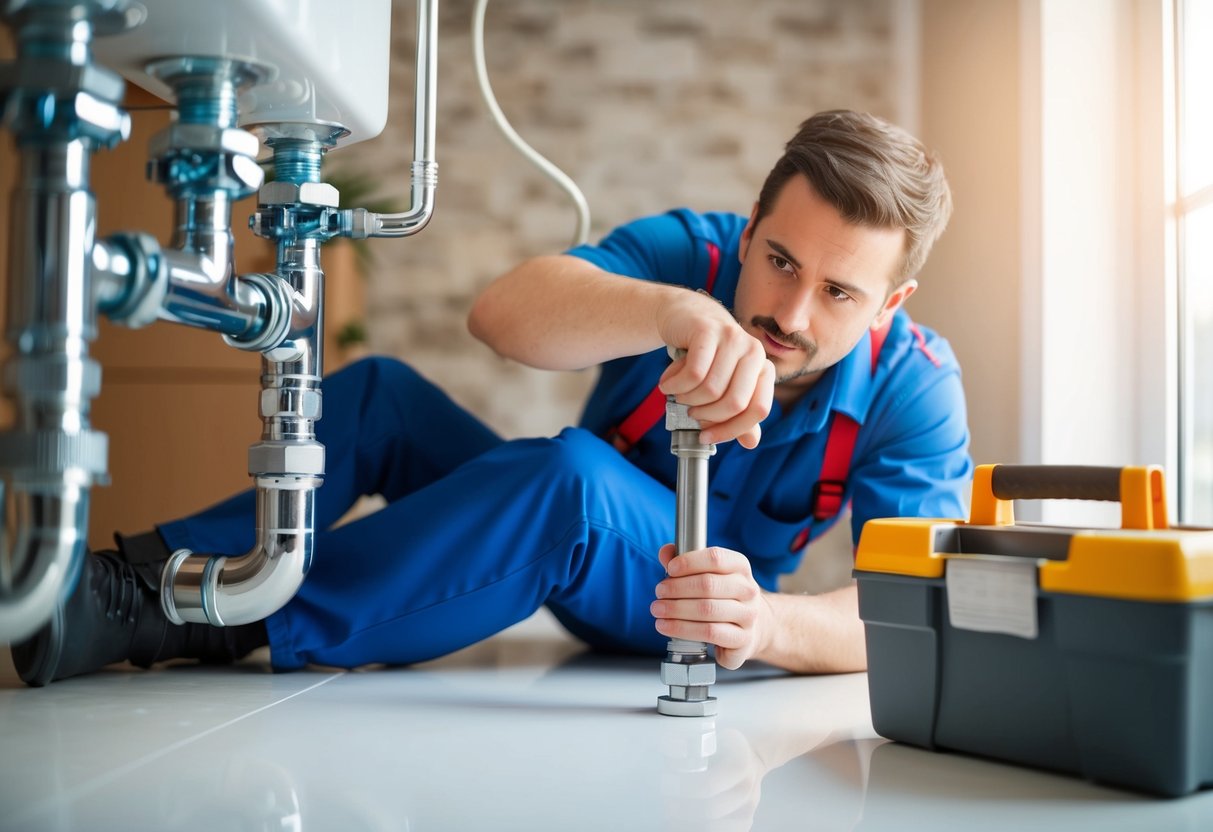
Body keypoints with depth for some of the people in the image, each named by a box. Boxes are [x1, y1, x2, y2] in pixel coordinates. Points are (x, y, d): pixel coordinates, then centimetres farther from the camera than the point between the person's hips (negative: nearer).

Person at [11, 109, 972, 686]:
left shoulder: (914, 389, -20)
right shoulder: (694, 253, -19)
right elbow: (501, 312, -38)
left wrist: (767, 624, -51)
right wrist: (676, 308, -57)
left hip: (691, 612, -3)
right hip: (572, 539, 3)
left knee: (570, 475, -37)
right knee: (379, 390, -16)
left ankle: (217, 622, -31)